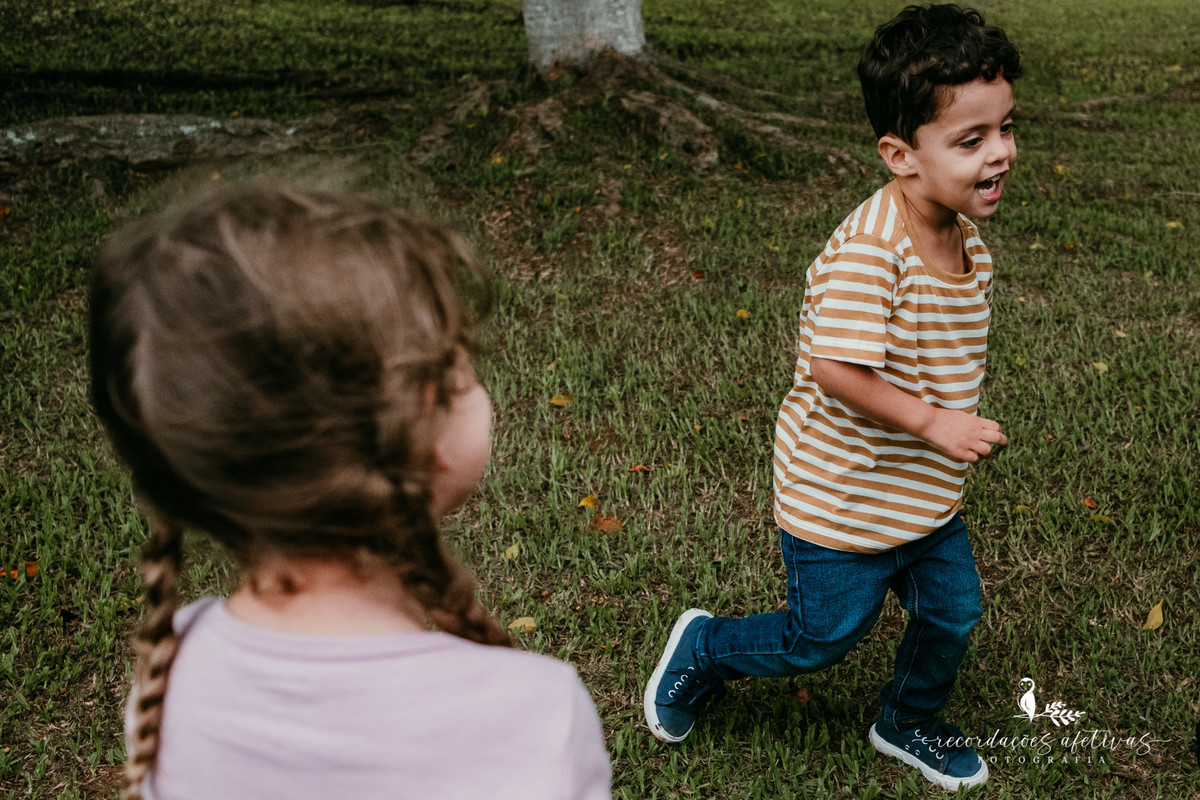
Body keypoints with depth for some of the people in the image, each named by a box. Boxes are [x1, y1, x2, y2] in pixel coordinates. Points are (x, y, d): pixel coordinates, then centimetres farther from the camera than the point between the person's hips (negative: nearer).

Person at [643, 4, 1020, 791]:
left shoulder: (970, 246, 0)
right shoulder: (866, 251, -30)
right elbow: (834, 369, -33)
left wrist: (949, 461, 10)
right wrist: (932, 423, -27)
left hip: (925, 492, 8)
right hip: (842, 497, -8)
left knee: (953, 611, 18)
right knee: (824, 638, 9)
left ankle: (910, 724, 46)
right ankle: (705, 648, 37)